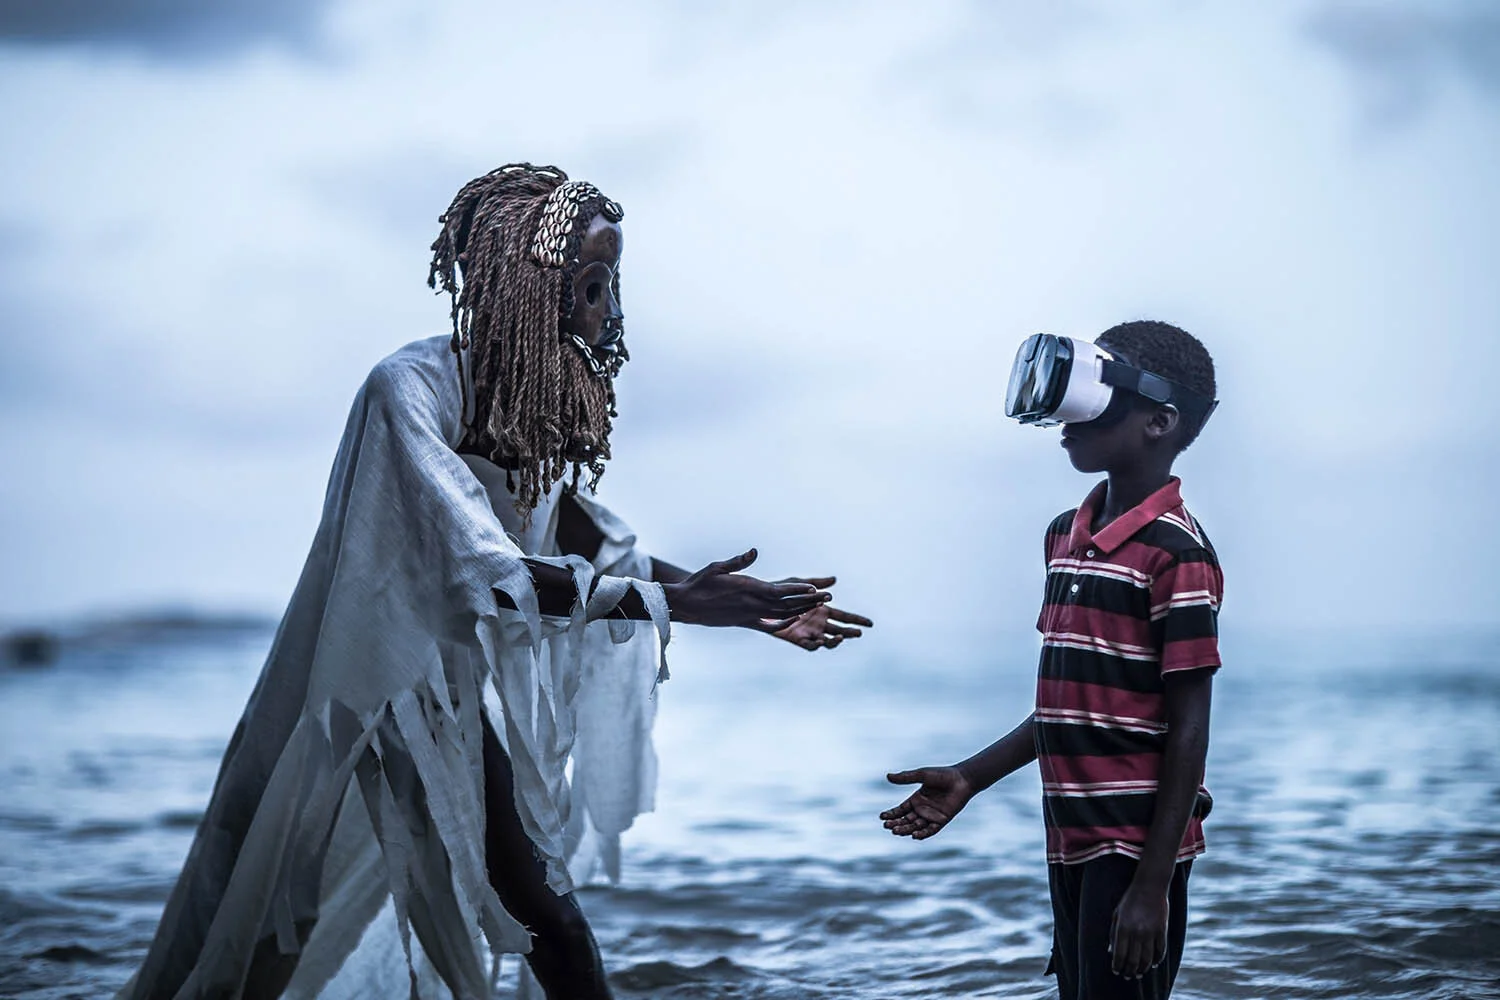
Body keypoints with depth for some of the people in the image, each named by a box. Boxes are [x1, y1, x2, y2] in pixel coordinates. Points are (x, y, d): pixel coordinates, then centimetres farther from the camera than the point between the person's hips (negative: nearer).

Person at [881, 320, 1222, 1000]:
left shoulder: (1176, 554, -13)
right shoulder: (1065, 536, 12)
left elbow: (1188, 731, -15)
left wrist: (1151, 885, -17)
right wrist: (970, 779, 18)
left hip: (1136, 848, -8)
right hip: (1071, 841, 8)